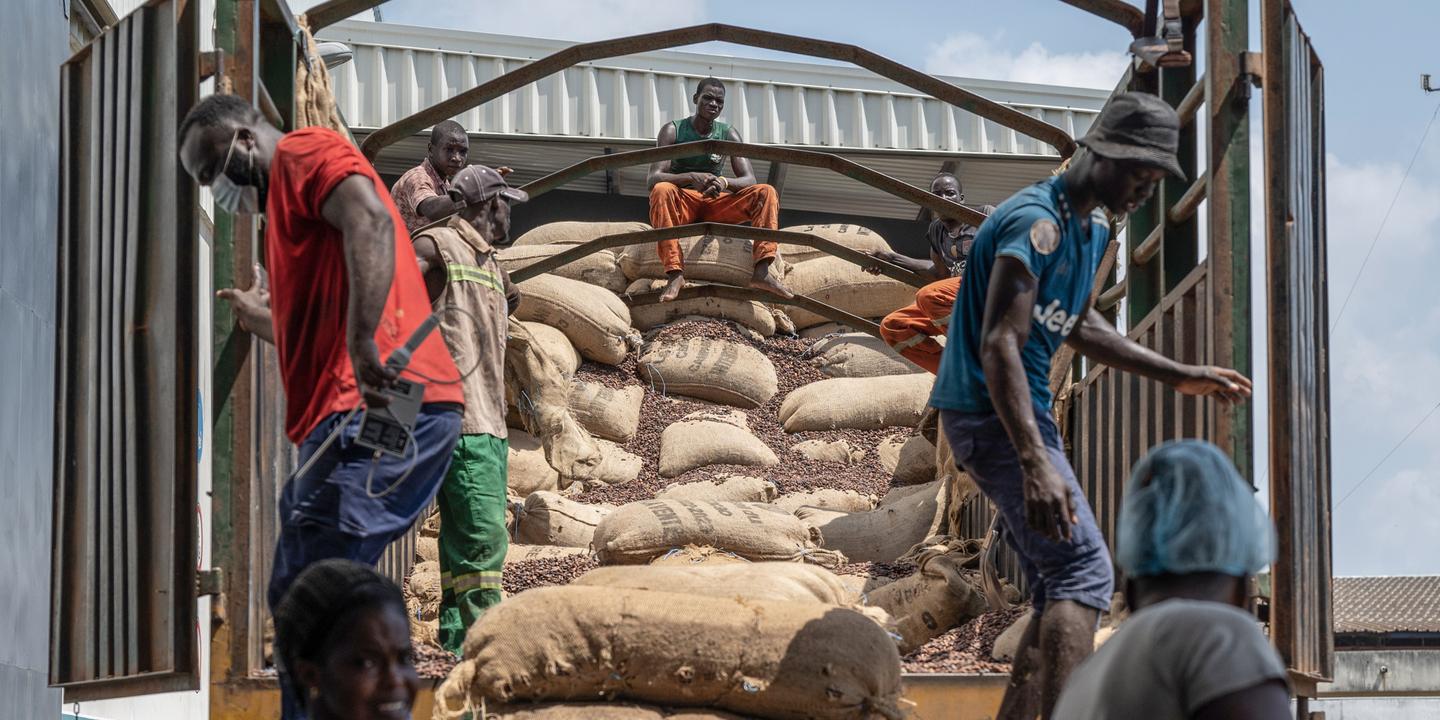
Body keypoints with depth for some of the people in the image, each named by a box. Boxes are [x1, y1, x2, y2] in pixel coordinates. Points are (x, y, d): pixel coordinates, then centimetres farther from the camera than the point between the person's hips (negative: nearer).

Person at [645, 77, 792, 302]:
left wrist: (724, 182, -29)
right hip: (682, 204, -3)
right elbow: (653, 178, -17)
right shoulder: (673, 131, -5)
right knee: (662, 190, -36)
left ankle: (762, 271, -33)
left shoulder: (728, 135, 4)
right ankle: (675, 273, -45)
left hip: (715, 205, 3)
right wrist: (692, 178, -36)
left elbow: (749, 180, -5)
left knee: (766, 193, -17)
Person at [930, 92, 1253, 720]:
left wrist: (1178, 375, 26)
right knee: (1084, 573, -19)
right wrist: (1035, 464, -37)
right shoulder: (1036, 222, -19)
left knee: (1063, 590, 10)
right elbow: (999, 345, -28)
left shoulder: (1092, 232, 14)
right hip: (993, 416, -10)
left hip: (1020, 416, 10)